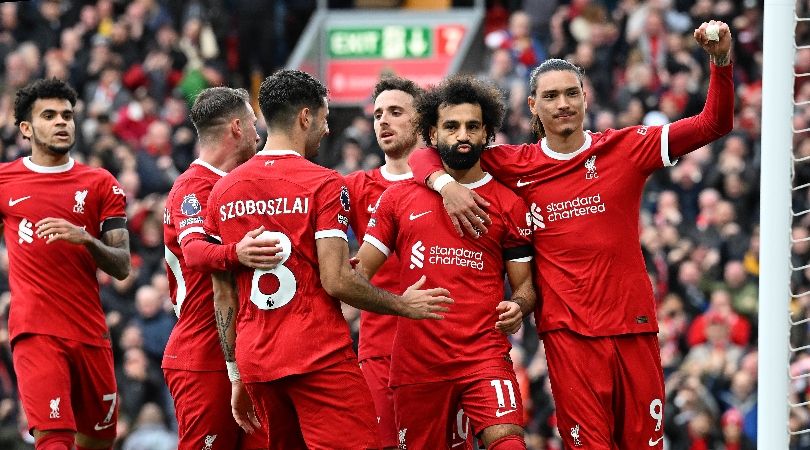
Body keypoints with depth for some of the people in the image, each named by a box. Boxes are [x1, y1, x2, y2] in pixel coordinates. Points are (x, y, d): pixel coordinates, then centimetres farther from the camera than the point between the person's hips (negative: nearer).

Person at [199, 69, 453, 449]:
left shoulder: (222, 190, 10)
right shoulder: (323, 184, -6)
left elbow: (223, 296, 12)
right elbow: (336, 280, -13)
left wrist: (236, 375, 17)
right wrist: (403, 305, 1)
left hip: (254, 361, 6)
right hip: (319, 356, -6)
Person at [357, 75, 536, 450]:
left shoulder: (508, 204, 7)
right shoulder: (398, 198, 10)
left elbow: (525, 284, 10)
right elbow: (361, 270, 11)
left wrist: (518, 306, -12)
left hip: (484, 354, -2)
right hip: (416, 360, 2)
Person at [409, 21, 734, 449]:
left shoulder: (626, 148, 4)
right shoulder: (516, 165, 5)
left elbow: (713, 123, 0)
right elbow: (426, 154, 10)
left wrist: (721, 61, -15)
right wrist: (446, 184, -11)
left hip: (633, 325, 1)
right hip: (568, 331, -1)